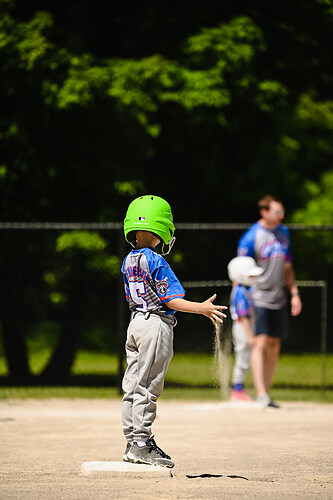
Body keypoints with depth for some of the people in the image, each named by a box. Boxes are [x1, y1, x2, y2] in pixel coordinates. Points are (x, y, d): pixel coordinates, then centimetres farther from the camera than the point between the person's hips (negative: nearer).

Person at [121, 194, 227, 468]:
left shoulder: (129, 261, 9)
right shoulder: (157, 262, -15)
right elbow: (171, 300, -17)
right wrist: (202, 308, -15)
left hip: (136, 321, 8)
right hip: (157, 325, -8)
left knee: (132, 387, 10)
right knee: (147, 388, -5)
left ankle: (132, 443, 15)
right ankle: (141, 444, -3)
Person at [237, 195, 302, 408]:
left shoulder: (283, 232, 10)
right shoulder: (251, 237, -12)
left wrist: (294, 293, 14)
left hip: (278, 300, 7)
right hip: (258, 300, -7)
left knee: (274, 346, 9)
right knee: (260, 343, -15)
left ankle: (267, 392, 17)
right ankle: (261, 395, -21)